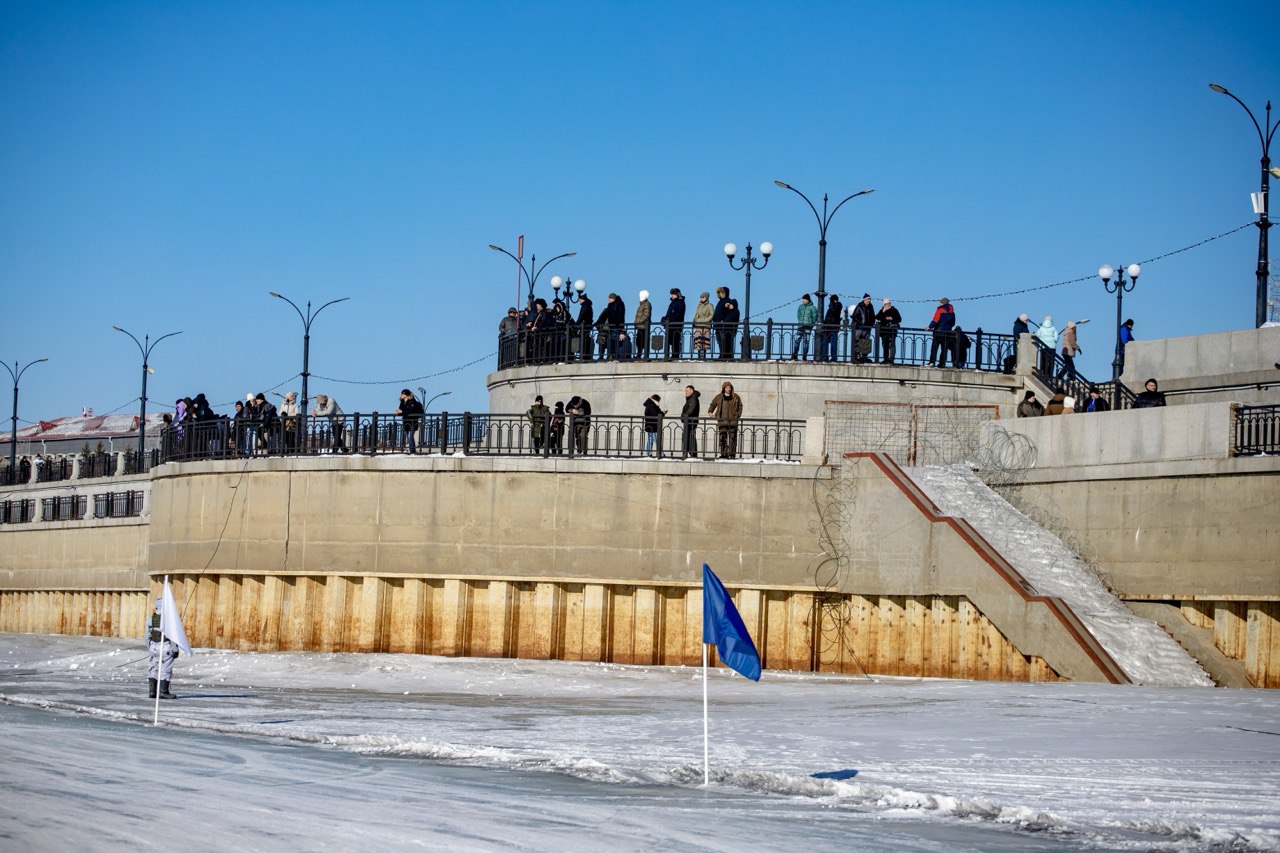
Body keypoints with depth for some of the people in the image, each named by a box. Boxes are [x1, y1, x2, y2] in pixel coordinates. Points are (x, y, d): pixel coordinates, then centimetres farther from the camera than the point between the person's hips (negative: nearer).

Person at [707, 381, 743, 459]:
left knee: (732, 438, -3)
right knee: (722, 438, -3)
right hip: (722, 420, 1)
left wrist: (738, 415, -3)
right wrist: (710, 411, -1)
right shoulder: (719, 397, 9)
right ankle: (723, 454, 0)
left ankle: (732, 454, 0)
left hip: (733, 421, 0)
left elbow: (740, 407, 11)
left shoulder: (736, 397, 8)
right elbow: (712, 405, 17)